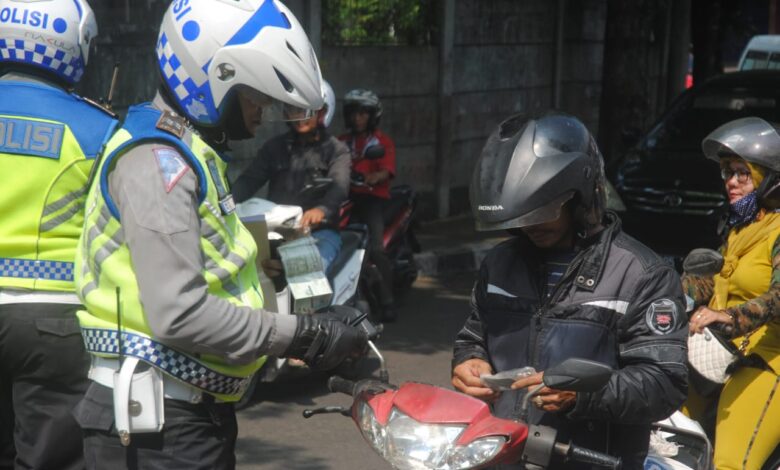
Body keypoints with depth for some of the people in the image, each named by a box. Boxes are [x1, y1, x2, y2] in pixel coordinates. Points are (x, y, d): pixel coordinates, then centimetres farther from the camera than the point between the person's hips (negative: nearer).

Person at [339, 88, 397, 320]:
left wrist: (371, 178, -28)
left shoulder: (382, 141, 10)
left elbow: (386, 172, -6)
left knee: (376, 249, -22)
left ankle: (387, 302, -20)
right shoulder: (342, 141, 23)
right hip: (348, 196, 4)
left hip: (373, 197, -4)